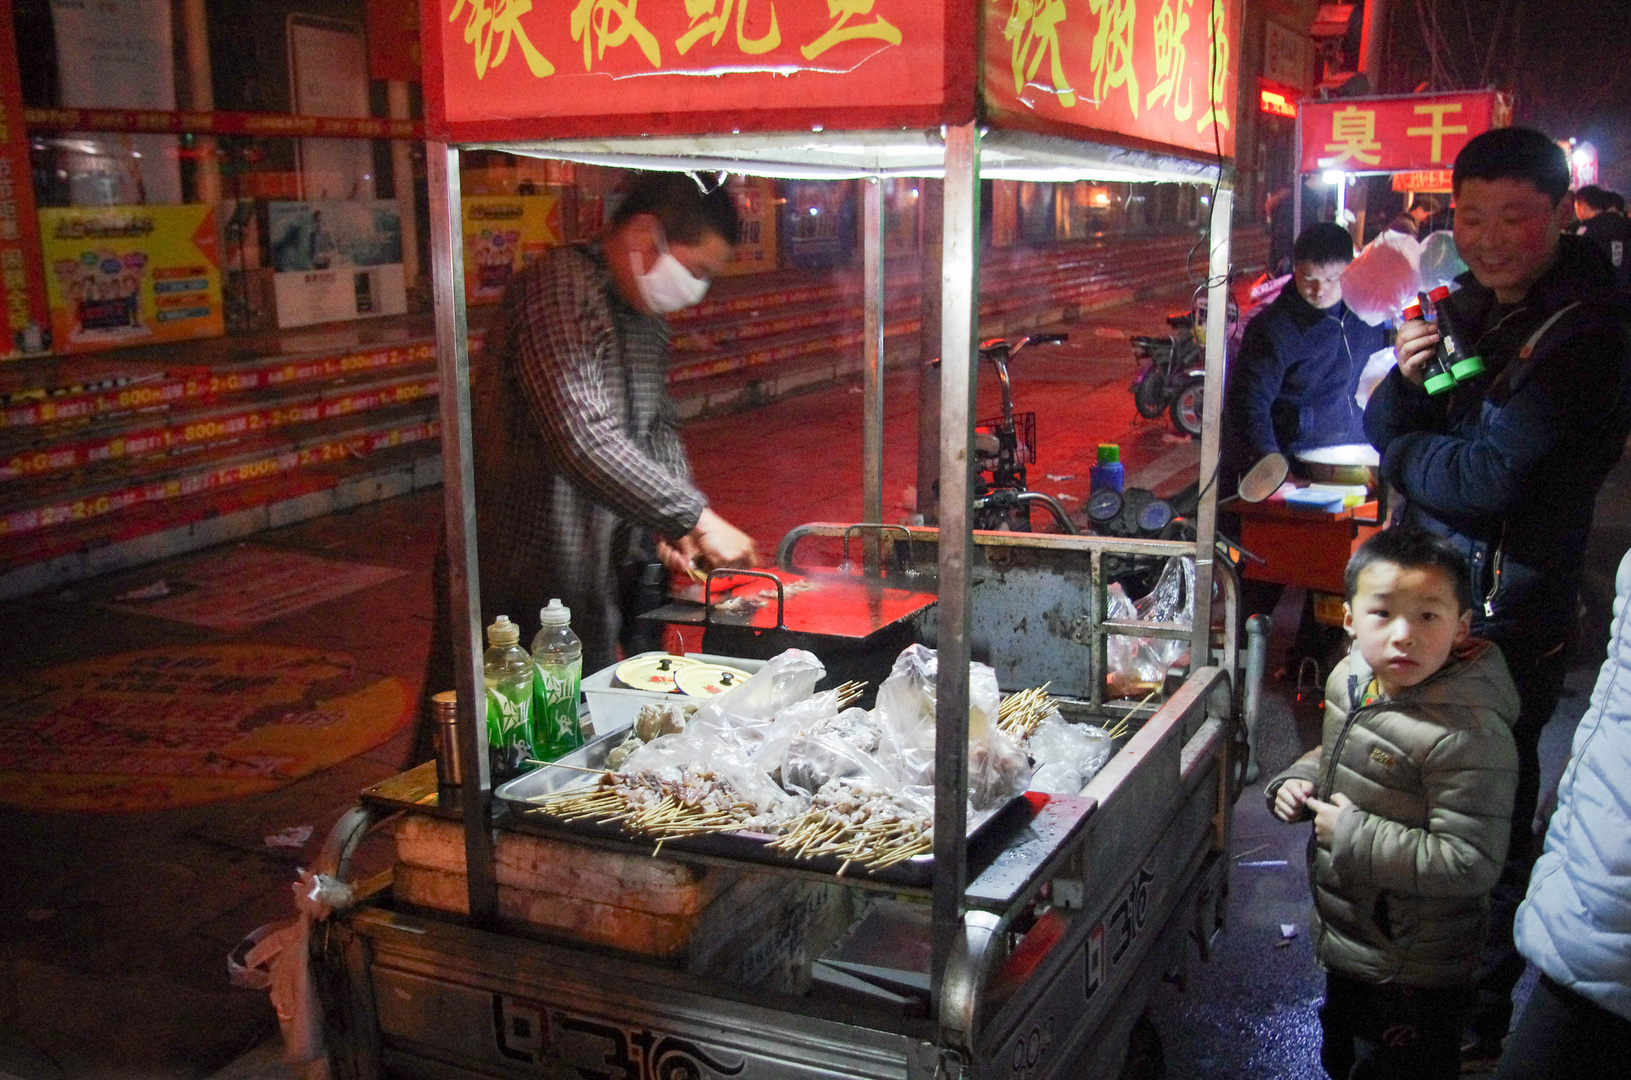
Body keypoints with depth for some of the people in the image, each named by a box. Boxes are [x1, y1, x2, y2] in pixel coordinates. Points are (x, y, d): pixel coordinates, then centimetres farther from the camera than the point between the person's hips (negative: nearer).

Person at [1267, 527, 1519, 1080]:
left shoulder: (1470, 735, -31)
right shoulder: (1352, 678, -6)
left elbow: (1470, 863, -31)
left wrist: (1355, 836, -28)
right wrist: (1297, 783, -5)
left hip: (1413, 972, -8)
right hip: (1346, 940, 8)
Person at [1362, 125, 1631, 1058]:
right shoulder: (1471, 303, 8)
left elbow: (1484, 479, -25)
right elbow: (1386, 430, 8)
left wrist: (1404, 451, -6)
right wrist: (1406, 378, -13)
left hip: (1505, 624, -8)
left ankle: (1480, 1022, 21)